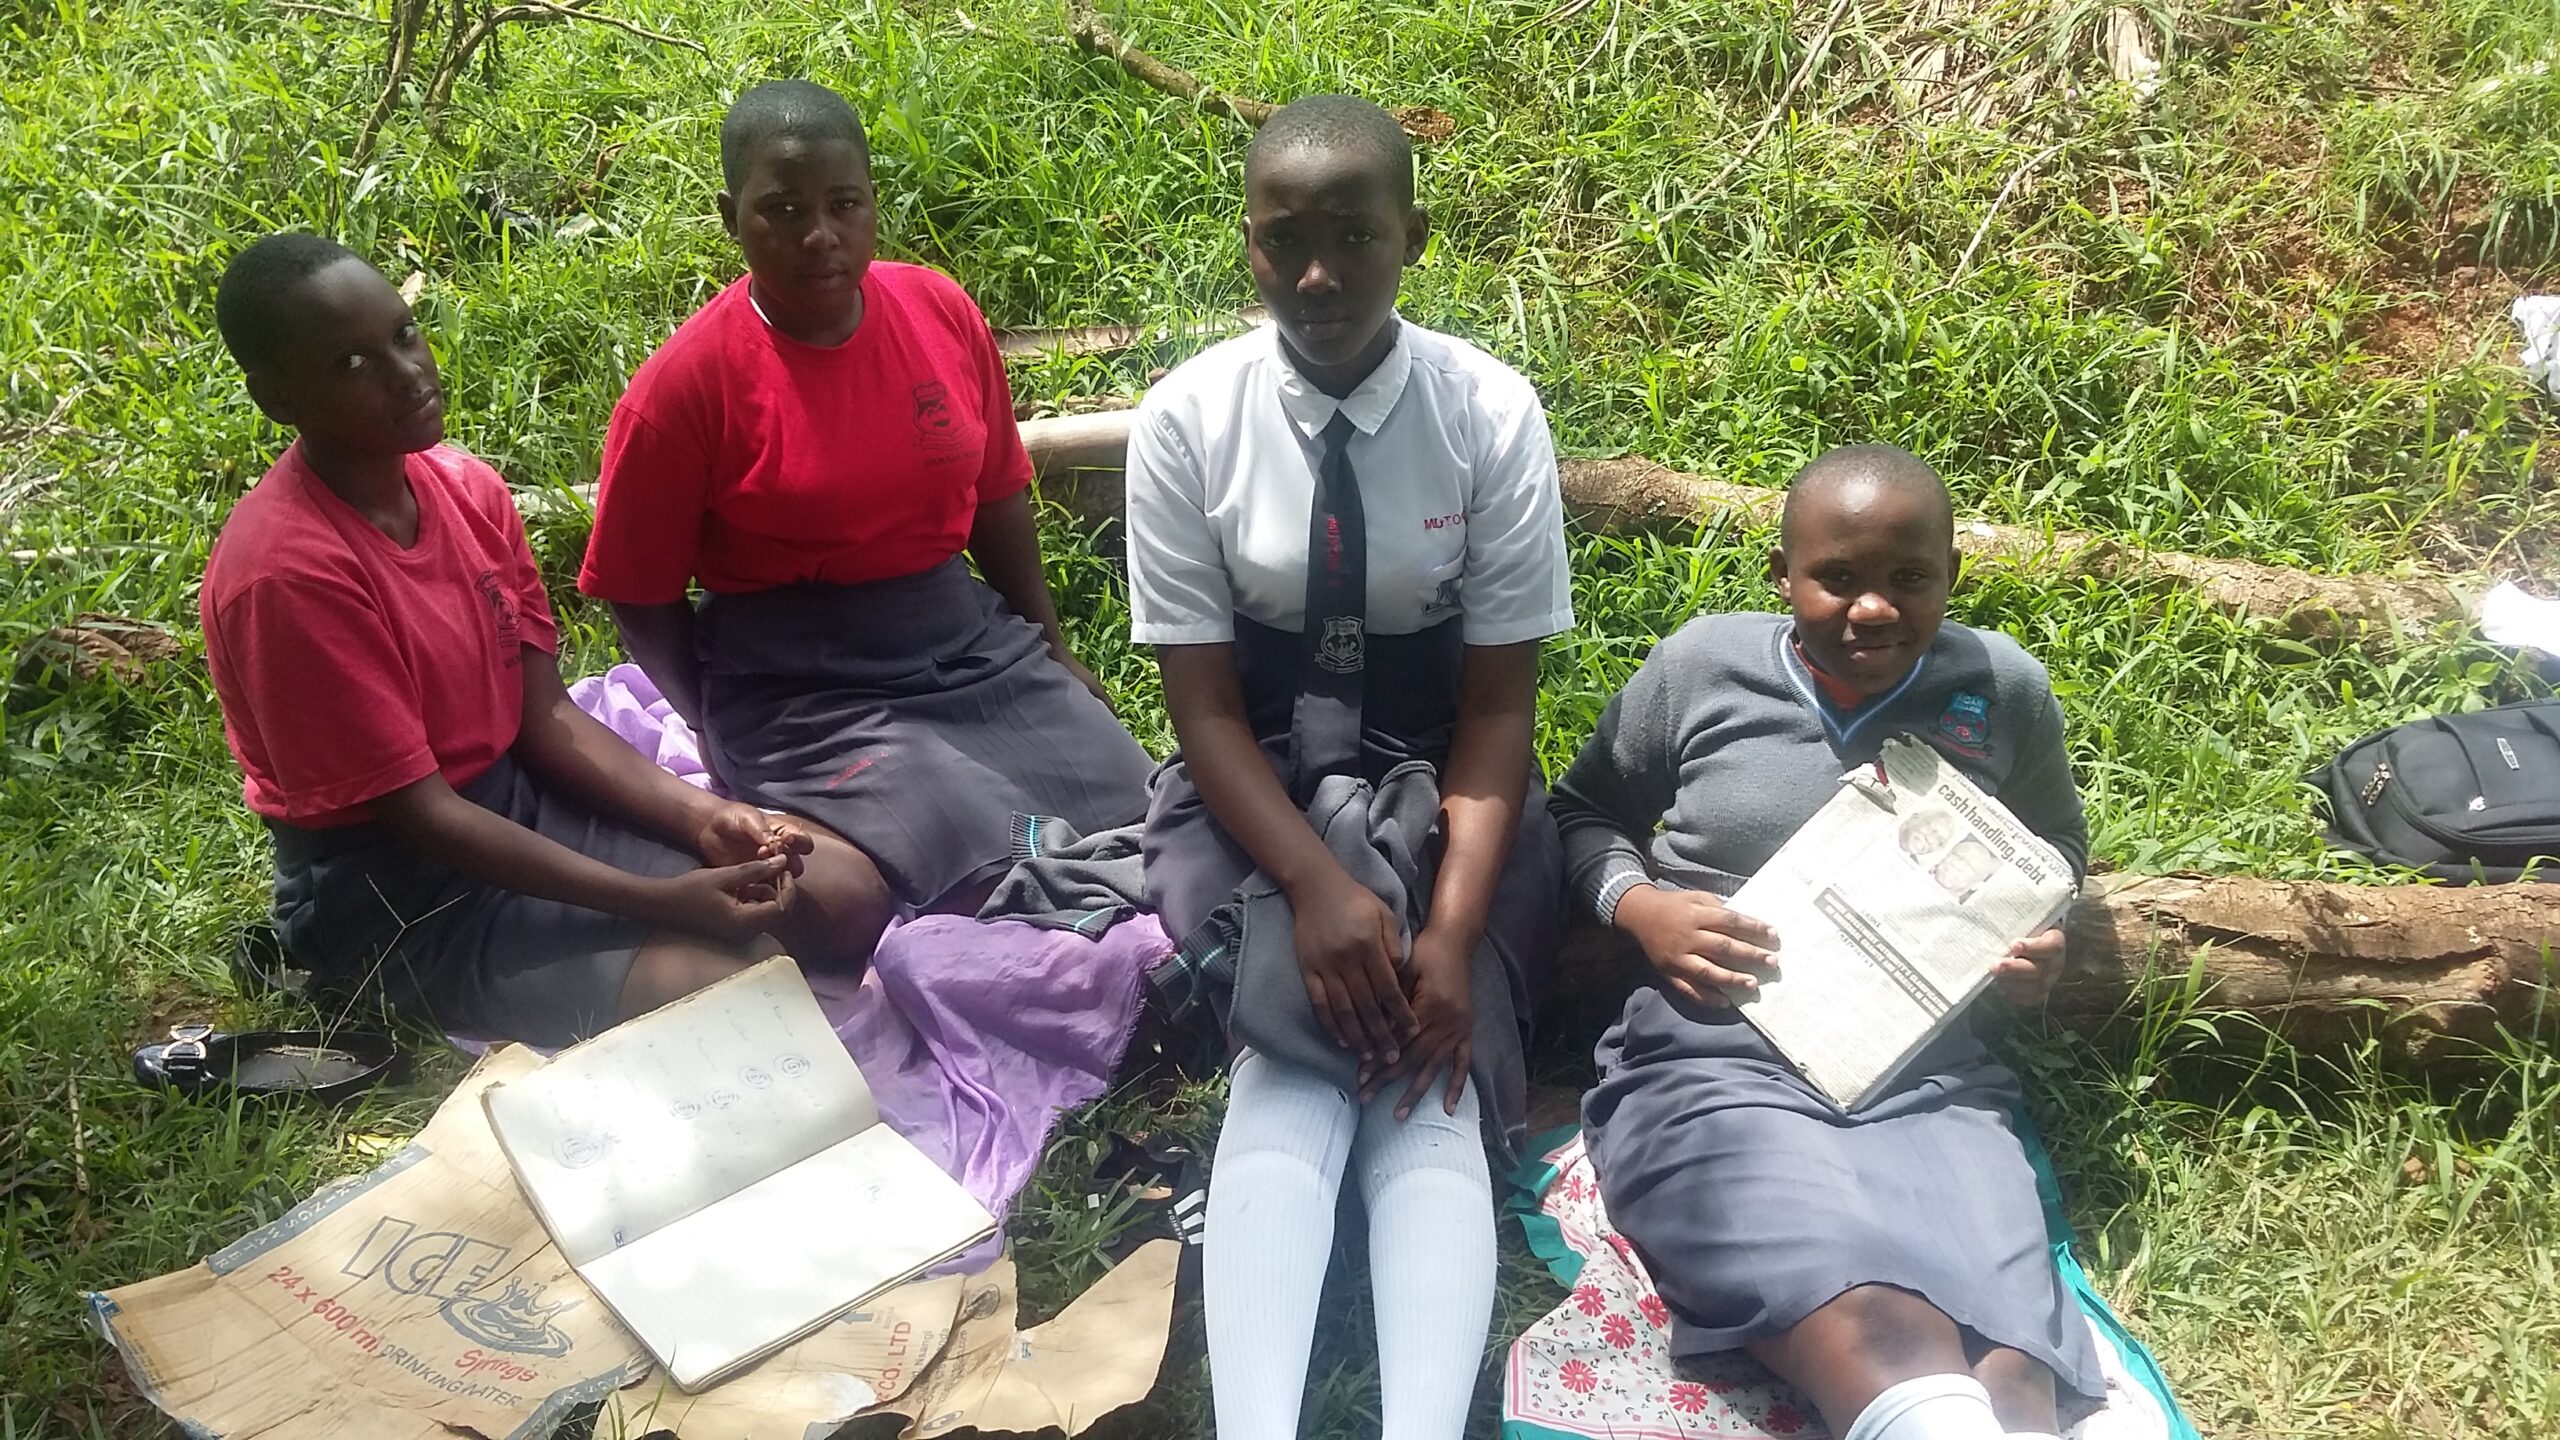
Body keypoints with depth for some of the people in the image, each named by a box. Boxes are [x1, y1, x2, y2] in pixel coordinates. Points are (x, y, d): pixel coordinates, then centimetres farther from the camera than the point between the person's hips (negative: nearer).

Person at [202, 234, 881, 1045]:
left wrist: (700, 817, -14)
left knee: (840, 887, -5)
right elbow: (420, 813, -23)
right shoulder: (286, 572, -25)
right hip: (384, 879, -7)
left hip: (519, 793, 7)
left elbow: (546, 714, 1)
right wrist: (660, 902, -28)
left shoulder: (469, 489, -2)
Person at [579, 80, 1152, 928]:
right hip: (806, 693, -5)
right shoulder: (686, 383, -12)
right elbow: (642, 598, -2)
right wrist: (734, 749, -4)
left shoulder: (942, 314, 0)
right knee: (1009, 877, -21)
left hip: (977, 649, 5)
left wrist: (1052, 653, 16)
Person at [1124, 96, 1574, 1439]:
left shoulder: (1492, 413, -10)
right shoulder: (1185, 419, -9)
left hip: (1444, 787, 1)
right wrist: (1316, 885, -24)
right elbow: (1202, 698, -9)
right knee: (1294, 1044, -25)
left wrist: (1454, 928, -22)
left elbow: (1497, 702, -10)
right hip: (1251, 786, 0)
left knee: (1433, 1068, -23)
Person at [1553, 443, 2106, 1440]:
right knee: (1879, 1338, -34)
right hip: (1720, 1066, -2)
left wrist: (2040, 945, 8)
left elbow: (2056, 850, 31)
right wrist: (1641, 909, -1)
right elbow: (1586, 813, 21)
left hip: (1935, 1084, 2)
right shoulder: (1701, 665, 8)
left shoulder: (2007, 691, 12)